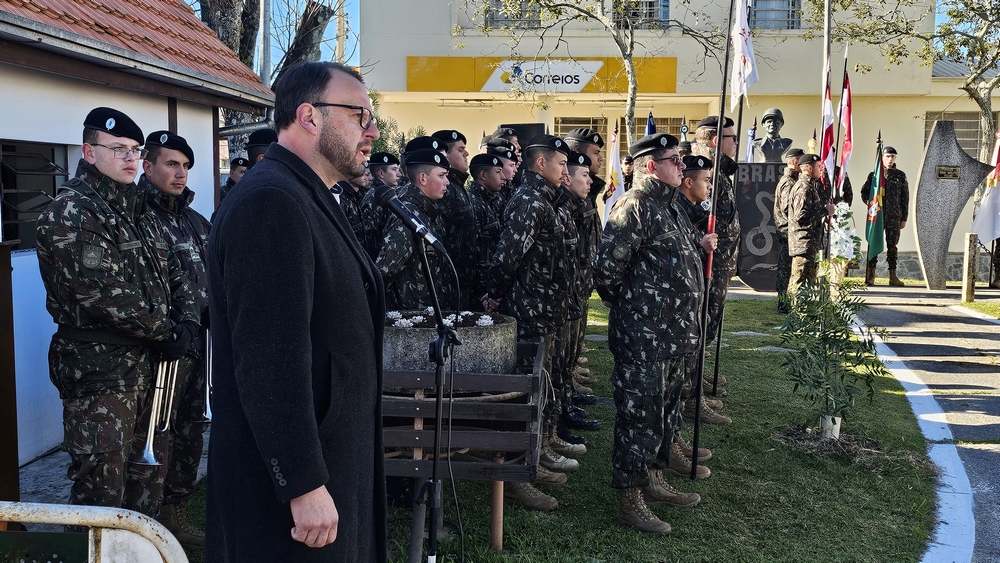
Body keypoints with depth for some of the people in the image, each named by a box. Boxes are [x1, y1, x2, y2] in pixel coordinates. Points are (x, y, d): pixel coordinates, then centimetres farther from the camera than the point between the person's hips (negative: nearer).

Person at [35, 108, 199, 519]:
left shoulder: (136, 209, 15)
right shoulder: (70, 212, -13)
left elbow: (170, 270, 16)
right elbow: (103, 293, -22)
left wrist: (187, 320, -3)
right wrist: (166, 333, -14)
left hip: (147, 361, 9)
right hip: (98, 368, -9)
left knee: (143, 477, 19)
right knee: (101, 488, -3)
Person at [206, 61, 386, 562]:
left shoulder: (307, 199, 13)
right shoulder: (271, 203, -20)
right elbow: (271, 359, -26)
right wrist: (304, 485, -24)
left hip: (331, 458, 10)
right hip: (298, 472, -10)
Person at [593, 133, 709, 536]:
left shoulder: (669, 206, 15)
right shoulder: (636, 206, -17)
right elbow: (607, 267, -21)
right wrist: (628, 305, -7)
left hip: (672, 334, 10)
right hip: (642, 338, -10)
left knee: (664, 409, 19)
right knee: (639, 414, -2)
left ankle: (654, 482, 34)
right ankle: (629, 500, 9)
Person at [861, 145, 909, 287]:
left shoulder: (900, 175, 7)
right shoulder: (874, 174, 5)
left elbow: (905, 198, 7)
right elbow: (864, 192, 12)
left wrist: (904, 218, 4)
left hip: (894, 217, 1)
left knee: (892, 246, 4)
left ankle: (893, 276, 7)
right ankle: (870, 276, 4)